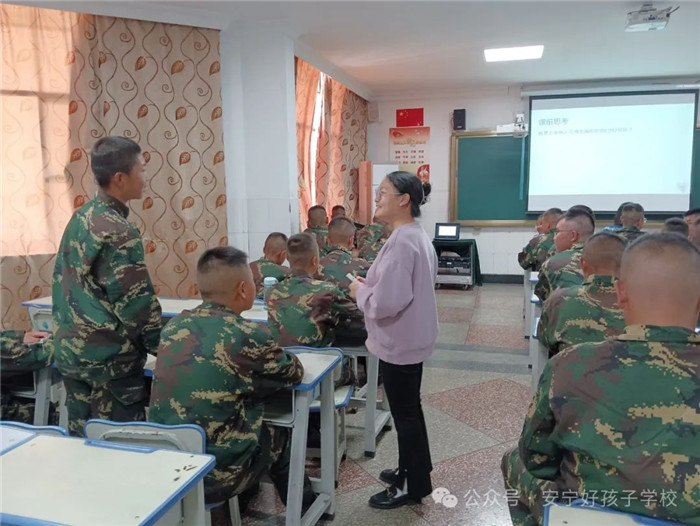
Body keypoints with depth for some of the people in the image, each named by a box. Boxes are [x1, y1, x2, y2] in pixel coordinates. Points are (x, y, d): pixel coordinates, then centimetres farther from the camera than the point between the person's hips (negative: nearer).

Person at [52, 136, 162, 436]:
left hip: (70, 349, 8)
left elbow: (67, 283, 14)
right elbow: (136, 304, -20)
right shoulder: (118, 232, -20)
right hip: (108, 357, -8)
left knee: (82, 440, 19)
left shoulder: (80, 217, 6)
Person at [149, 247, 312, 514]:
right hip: (216, 474, -5)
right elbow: (293, 373, -1)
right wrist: (275, 354, 20)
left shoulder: (173, 326, -2)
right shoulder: (249, 335, -19)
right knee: (282, 436, 21)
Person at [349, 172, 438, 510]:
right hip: (412, 337, 10)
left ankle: (413, 486, 25)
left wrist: (359, 290, -12)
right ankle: (414, 469, 41)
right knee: (409, 408, 23)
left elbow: (385, 302, -30)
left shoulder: (400, 242, -25)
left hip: (399, 342, -10)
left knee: (404, 413, 6)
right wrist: (370, 284, 8)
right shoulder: (417, 235, 8)